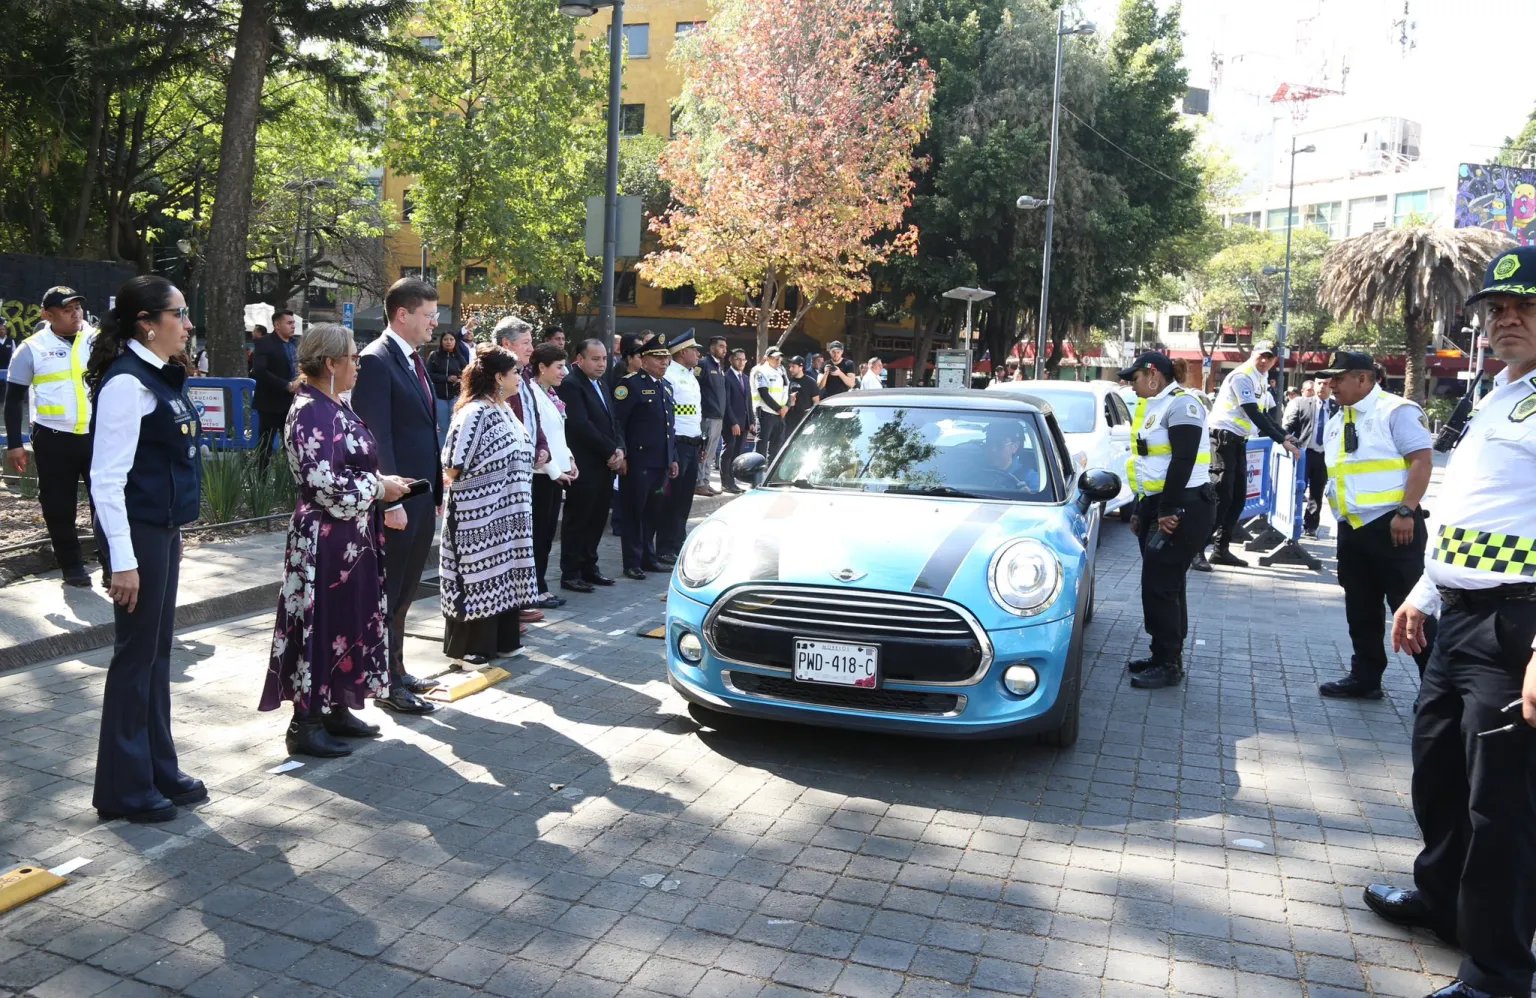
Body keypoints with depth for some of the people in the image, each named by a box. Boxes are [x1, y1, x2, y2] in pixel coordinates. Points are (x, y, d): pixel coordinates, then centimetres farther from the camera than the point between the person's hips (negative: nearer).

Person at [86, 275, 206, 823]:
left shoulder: (160, 377, 11)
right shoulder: (127, 382, -17)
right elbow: (107, 478, -20)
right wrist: (123, 560, -21)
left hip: (164, 530, 9)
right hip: (138, 532, -9)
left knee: (158, 652, 15)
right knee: (136, 655, 2)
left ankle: (159, 772, 27)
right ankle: (125, 788, 16)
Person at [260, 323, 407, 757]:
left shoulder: (335, 406, 12)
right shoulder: (311, 411, -17)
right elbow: (323, 482, -23)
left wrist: (382, 483, 5)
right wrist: (379, 487, -14)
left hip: (351, 536, 10)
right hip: (325, 538, -10)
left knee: (349, 620, 15)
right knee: (320, 624, -1)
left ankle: (335, 709, 27)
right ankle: (306, 724, 9)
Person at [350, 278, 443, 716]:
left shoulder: (414, 360, 14)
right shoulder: (376, 360, -13)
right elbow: (376, 438, -18)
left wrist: (435, 492, 14)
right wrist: (390, 501, -20)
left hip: (422, 498, 9)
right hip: (397, 500, -8)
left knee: (403, 593, 17)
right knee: (387, 594, 3)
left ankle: (397, 671, 29)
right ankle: (387, 685, 13)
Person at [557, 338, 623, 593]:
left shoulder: (602, 384, 17)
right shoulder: (570, 385, -11)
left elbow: (612, 421, 18)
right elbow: (581, 425, -19)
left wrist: (619, 449, 0)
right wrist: (610, 451, -14)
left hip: (606, 465, 8)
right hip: (584, 466, -8)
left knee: (597, 519, 12)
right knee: (577, 519, 0)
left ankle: (589, 567, 23)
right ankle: (570, 573, 7)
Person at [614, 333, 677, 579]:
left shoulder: (666, 386, 17)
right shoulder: (631, 384, -8)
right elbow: (616, 422, -13)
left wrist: (673, 458, 18)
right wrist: (621, 455, -18)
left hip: (661, 462, 7)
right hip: (638, 462, -7)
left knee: (653, 512, 14)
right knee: (634, 512, 1)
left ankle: (648, 557, 25)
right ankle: (632, 563, 8)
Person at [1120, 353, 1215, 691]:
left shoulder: (1181, 404, -13)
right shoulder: (1154, 408, 17)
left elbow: (1183, 461, -21)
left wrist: (1168, 511, -23)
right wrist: (1141, 511, 20)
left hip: (1184, 509, -10)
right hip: (1157, 506, 10)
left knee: (1160, 586, -9)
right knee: (1164, 586, 14)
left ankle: (1169, 665, -1)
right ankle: (1165, 656, 22)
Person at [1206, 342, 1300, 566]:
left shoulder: (1262, 380, 16)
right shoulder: (1242, 376, -13)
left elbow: (1260, 414, 20)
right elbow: (1253, 414, -18)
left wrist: (1284, 436, 12)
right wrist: (1282, 441, -18)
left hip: (1238, 441, 9)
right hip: (1223, 437, -9)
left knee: (1238, 497, 7)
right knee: (1221, 497, -13)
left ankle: (1221, 550, 12)